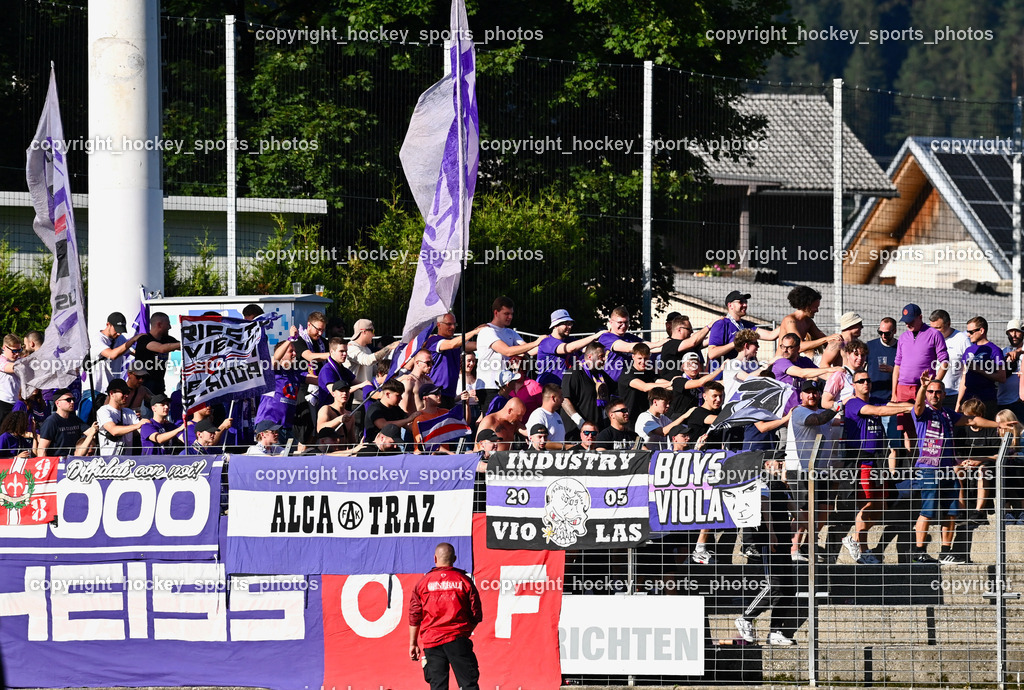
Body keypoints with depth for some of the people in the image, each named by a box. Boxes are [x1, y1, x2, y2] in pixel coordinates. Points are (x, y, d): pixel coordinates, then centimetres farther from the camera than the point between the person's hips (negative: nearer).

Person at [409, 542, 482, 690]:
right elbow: (476, 615, 3)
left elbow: (414, 616, 5)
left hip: (431, 639, 1)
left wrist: (413, 643, 12)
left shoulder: (423, 583, 4)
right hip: (458, 639, -1)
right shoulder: (464, 581, 1)